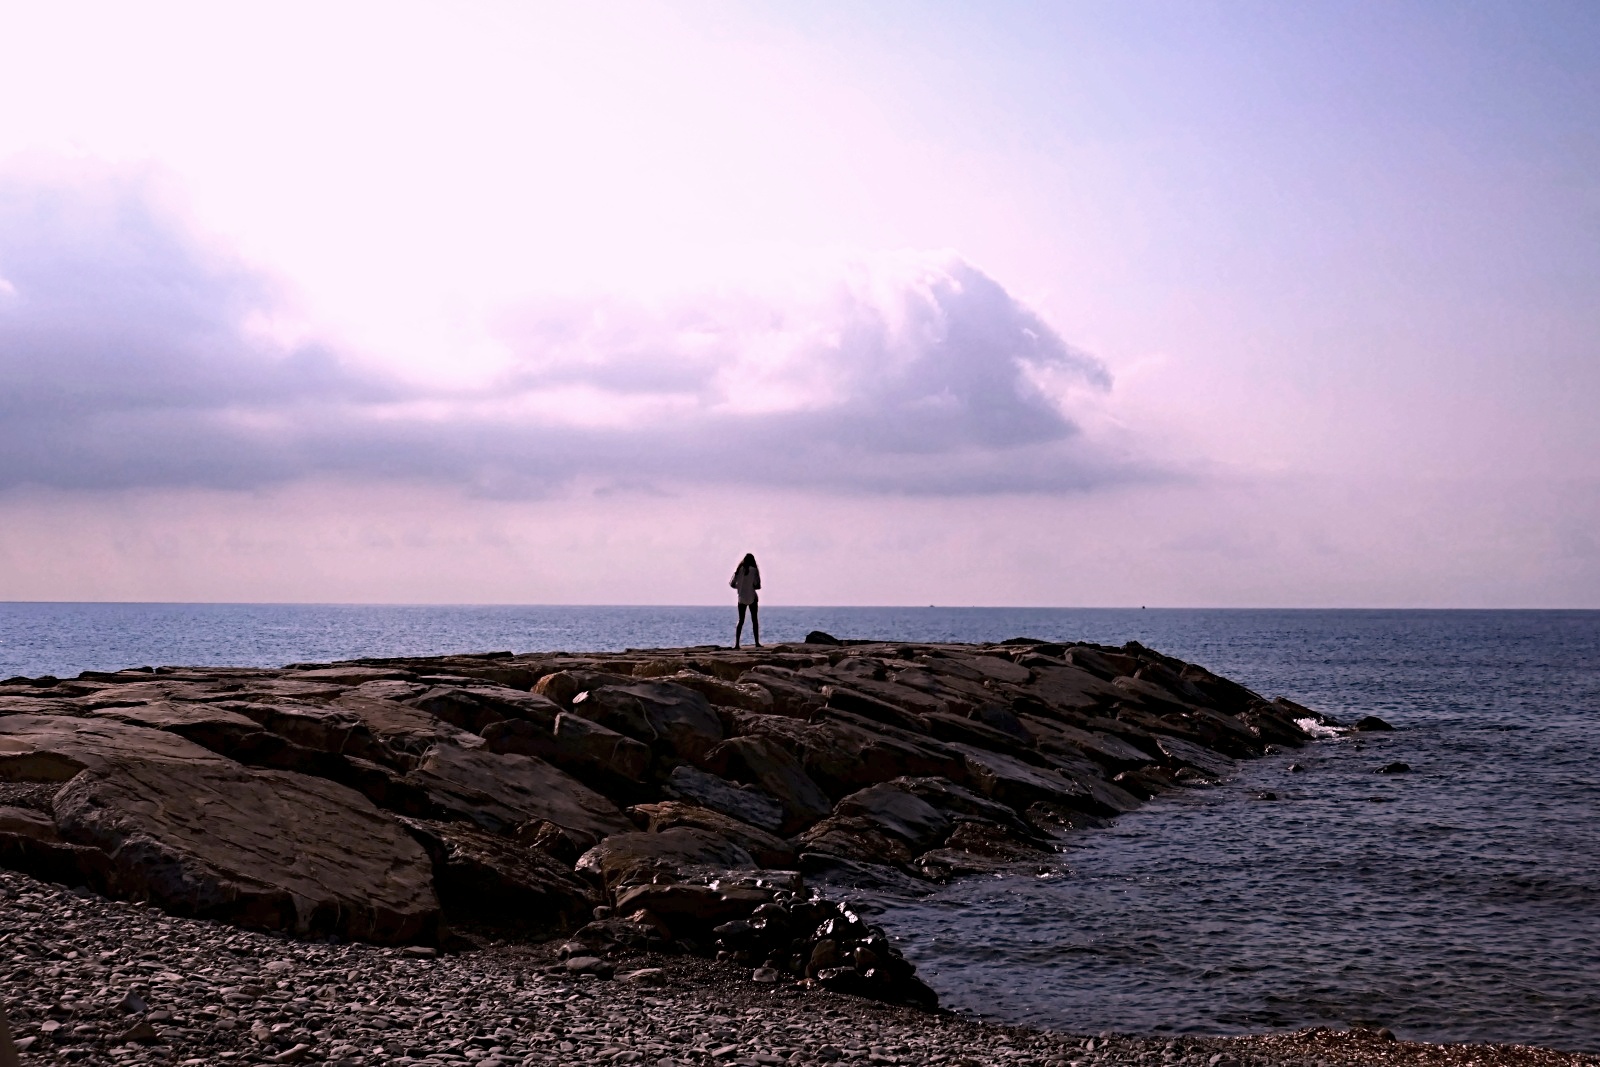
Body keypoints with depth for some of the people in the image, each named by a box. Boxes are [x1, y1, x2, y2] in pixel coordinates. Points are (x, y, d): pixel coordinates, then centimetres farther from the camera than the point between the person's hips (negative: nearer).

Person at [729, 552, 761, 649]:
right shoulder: (754, 570, -8)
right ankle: (757, 642, 4)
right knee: (754, 620, 6)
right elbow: (757, 585, -13)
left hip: (741, 598, 3)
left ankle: (736, 643, -3)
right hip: (752, 598, -3)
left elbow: (732, 583, -1)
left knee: (741, 620, 7)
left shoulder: (739, 570, 1)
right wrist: (752, 586, 7)